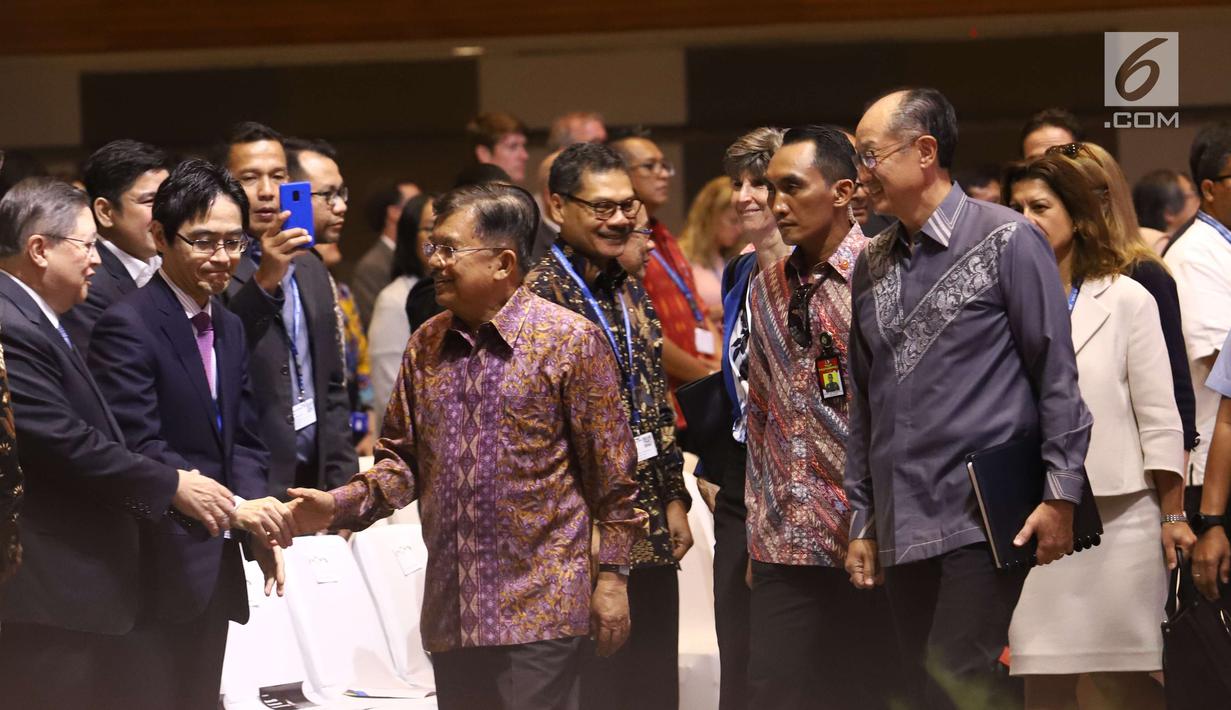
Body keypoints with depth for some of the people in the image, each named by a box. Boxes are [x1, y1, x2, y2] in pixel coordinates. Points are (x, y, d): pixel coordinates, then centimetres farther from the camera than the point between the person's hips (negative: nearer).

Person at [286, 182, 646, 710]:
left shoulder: (572, 341, -6)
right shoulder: (427, 345, 12)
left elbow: (611, 473, -5)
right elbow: (404, 459, 15)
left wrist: (612, 576, -7)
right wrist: (338, 507, -1)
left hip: (539, 609, -6)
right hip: (451, 611, 6)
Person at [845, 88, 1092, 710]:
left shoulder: (1007, 241, -3)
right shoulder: (872, 266, 15)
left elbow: (1055, 374, -5)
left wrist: (1060, 494, -11)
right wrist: (862, 520, 18)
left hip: (983, 518, -6)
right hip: (902, 529, 6)